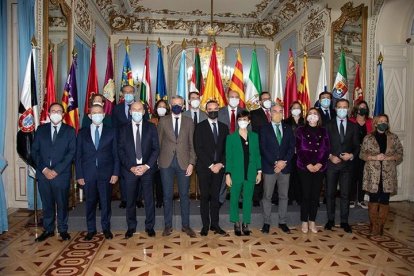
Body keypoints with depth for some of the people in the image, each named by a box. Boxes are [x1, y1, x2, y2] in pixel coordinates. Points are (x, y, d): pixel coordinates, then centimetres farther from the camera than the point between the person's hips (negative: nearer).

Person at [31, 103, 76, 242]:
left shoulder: (70, 131, 3)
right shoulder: (41, 129, 10)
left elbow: (71, 153, -5)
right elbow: (34, 151, 6)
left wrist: (56, 170, -12)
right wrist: (44, 169, -7)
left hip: (62, 174, -2)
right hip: (43, 173, 2)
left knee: (62, 203, 6)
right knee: (47, 204, 10)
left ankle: (63, 230, 19)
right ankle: (48, 229, 23)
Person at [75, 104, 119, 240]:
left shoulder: (111, 132, 4)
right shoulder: (82, 133, 6)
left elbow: (115, 154, 2)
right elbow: (78, 155, 5)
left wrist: (115, 173, -5)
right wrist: (79, 175, -1)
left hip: (106, 173, 0)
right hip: (88, 174, 1)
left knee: (106, 202, 7)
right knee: (90, 202, 9)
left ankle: (106, 228, 22)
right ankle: (91, 229, 23)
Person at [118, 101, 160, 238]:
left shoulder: (151, 128, 4)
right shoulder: (124, 129, 6)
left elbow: (156, 149, 0)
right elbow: (121, 151, 2)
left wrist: (146, 166, -10)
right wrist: (131, 167, -9)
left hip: (147, 168, 0)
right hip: (130, 169, 1)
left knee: (149, 199, 5)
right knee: (130, 200, 7)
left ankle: (150, 226, 19)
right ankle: (131, 227, 23)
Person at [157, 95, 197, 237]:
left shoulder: (189, 122, 6)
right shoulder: (163, 121, 6)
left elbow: (192, 144, 3)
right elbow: (158, 143, 8)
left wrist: (191, 163, -4)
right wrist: (158, 160, 3)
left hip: (183, 162, 0)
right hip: (166, 163, 0)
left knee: (184, 195, 7)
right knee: (167, 195, 7)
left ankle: (186, 225, 20)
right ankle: (168, 225, 20)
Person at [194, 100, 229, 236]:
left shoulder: (224, 127, 11)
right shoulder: (200, 127, 0)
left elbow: (226, 148, 8)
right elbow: (198, 149, -7)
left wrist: (221, 164, -6)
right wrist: (210, 165, -12)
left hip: (219, 167, 3)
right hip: (204, 167, -3)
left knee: (215, 196, 8)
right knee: (205, 196, 4)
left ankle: (215, 224, 17)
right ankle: (205, 225, 13)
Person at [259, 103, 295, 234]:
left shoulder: (288, 129, 11)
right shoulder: (264, 128, 2)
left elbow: (292, 147, 4)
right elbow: (263, 148, -6)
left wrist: (284, 162, -10)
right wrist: (274, 163, -13)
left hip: (285, 167, 3)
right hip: (269, 167, -3)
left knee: (284, 196, 9)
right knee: (267, 196, 3)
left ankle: (283, 222, 20)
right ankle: (266, 222, 13)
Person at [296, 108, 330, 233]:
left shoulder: (323, 131, 10)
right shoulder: (301, 130, 4)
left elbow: (326, 150, 4)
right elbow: (299, 149, -3)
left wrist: (319, 164, -8)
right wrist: (308, 164, -11)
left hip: (319, 168, 2)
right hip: (304, 167, -2)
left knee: (315, 195, 5)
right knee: (306, 195, -1)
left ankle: (312, 222, 16)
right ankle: (304, 222, 11)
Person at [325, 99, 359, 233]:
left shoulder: (353, 127, 8)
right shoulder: (329, 125, 4)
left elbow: (356, 146, 8)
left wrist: (352, 155, -10)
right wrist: (330, 156, -12)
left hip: (347, 164, 1)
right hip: (331, 163, -1)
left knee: (345, 194, 4)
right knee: (330, 193, 6)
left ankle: (344, 221, 15)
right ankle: (330, 220, 19)